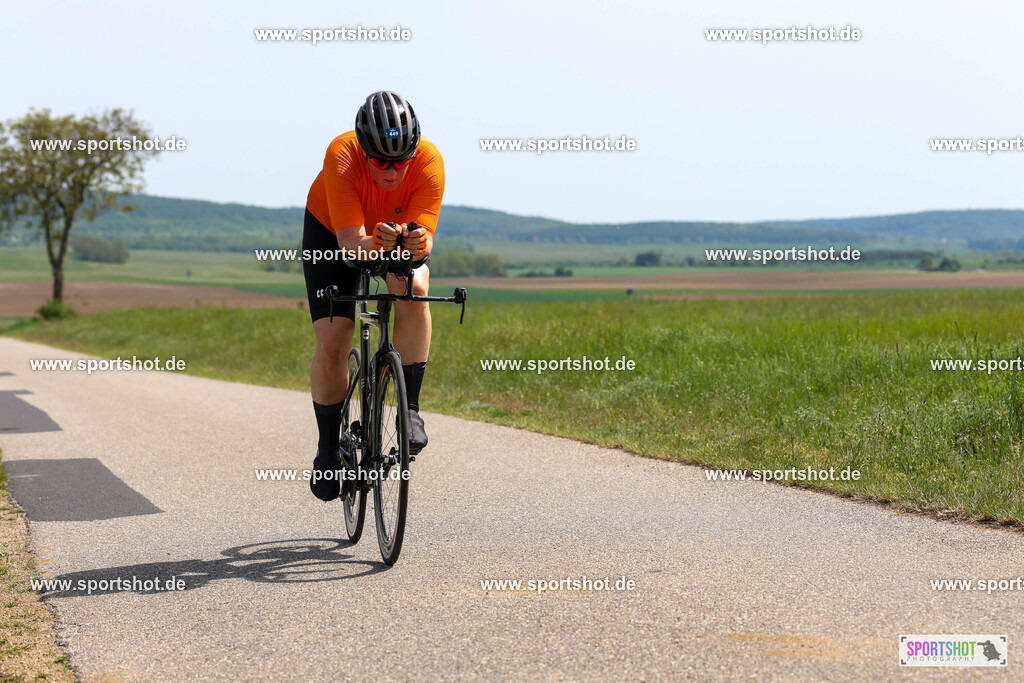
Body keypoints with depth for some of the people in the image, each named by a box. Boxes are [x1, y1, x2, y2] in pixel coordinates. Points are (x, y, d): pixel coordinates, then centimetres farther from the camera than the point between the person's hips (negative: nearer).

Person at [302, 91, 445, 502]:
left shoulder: (429, 162, -33)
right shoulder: (342, 156, -37)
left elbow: (424, 239, -37)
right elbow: (350, 242, -41)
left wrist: (416, 243, -59)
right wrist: (375, 244, -62)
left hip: (403, 230, 1)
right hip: (333, 233, -1)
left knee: (414, 289, -33)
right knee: (331, 345, -13)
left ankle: (410, 409, -20)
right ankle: (328, 446, 10)